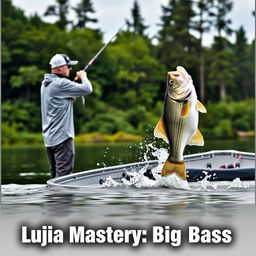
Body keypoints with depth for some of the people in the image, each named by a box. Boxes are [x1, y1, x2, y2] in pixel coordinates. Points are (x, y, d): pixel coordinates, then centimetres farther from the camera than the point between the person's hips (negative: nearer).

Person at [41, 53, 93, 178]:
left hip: (49, 137, 9)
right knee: (64, 172, -9)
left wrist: (70, 99, 7)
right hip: (62, 135, -9)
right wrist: (83, 76, 3)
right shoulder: (61, 83, -15)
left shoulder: (45, 84, 14)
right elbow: (87, 89, -17)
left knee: (55, 173, 13)